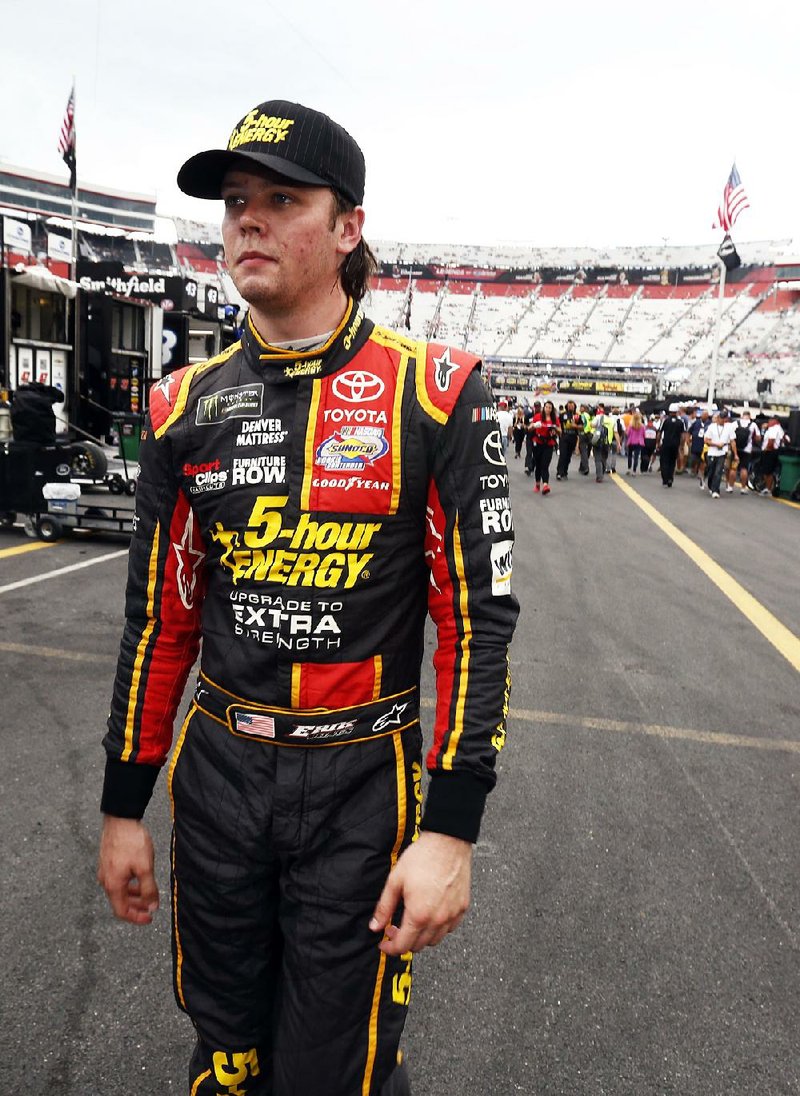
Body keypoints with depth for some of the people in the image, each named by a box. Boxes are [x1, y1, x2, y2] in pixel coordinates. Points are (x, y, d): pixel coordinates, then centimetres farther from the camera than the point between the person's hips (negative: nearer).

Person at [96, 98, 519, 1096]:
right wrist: (123, 808, 10)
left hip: (364, 785, -3)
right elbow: (158, 619, 7)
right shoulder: (188, 407, 2)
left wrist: (451, 828, -13)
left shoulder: (432, 395, -10)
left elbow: (480, 618, -10)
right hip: (216, 772, 4)